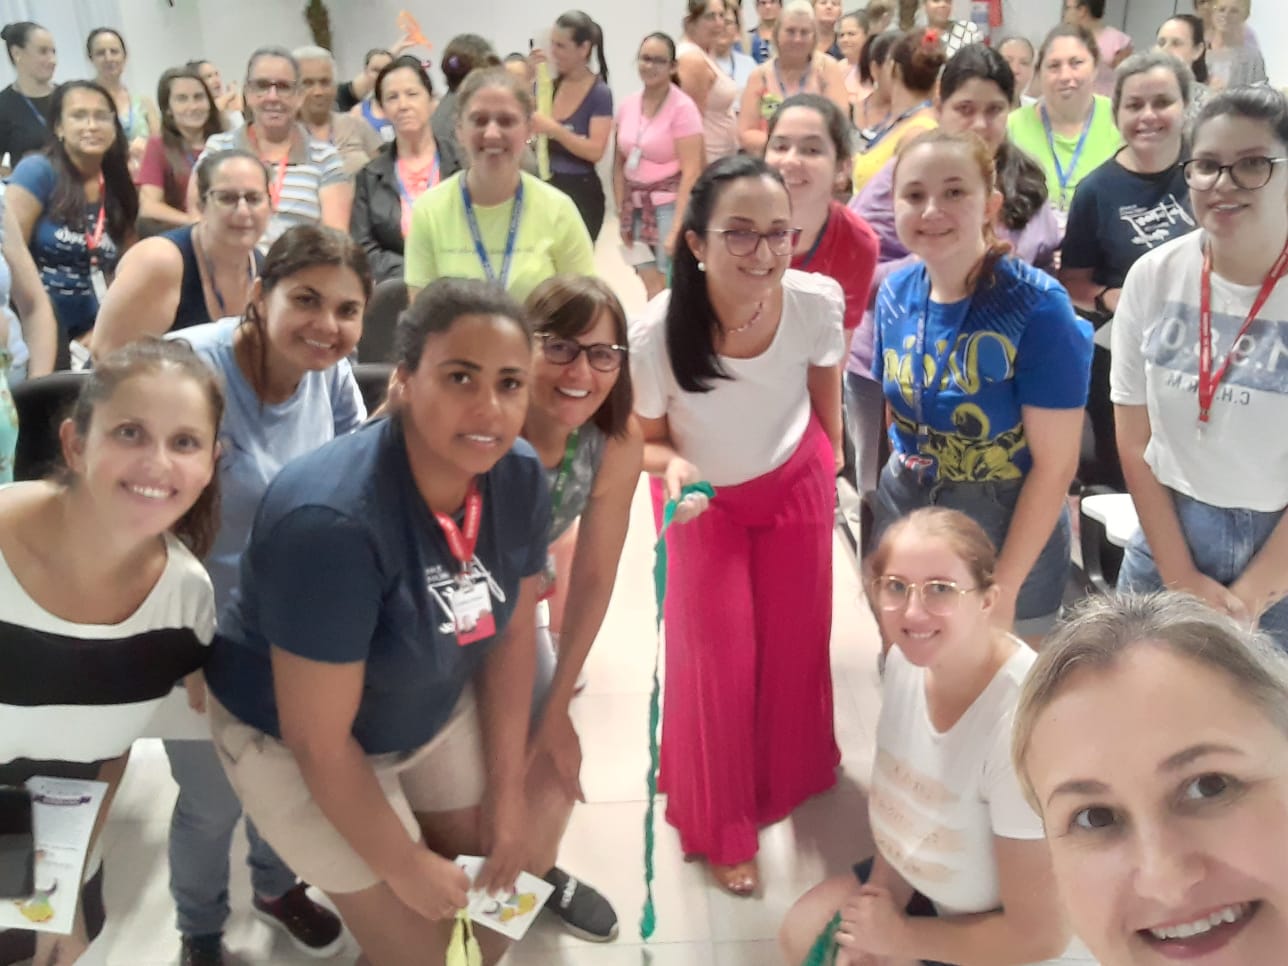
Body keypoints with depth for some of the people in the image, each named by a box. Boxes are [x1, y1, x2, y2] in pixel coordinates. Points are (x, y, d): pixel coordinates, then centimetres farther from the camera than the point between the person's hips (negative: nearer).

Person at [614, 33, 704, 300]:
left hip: (669, 205, -5)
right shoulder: (627, 105, 6)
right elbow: (620, 164, 12)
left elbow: (691, 172, -15)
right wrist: (621, 213, 7)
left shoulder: (682, 107, -11)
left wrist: (677, 226, -19)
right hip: (637, 206, 5)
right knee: (652, 286, 10)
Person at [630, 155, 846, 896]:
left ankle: (793, 772, 51)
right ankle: (723, 823, 32)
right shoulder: (655, 335, -36)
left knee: (796, 640, 18)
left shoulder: (818, 303, -30)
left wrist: (833, 455, 9)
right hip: (709, 499, -2)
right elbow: (648, 439, -17)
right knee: (721, 661, 6)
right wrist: (674, 467, -39)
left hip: (799, 482, 2)